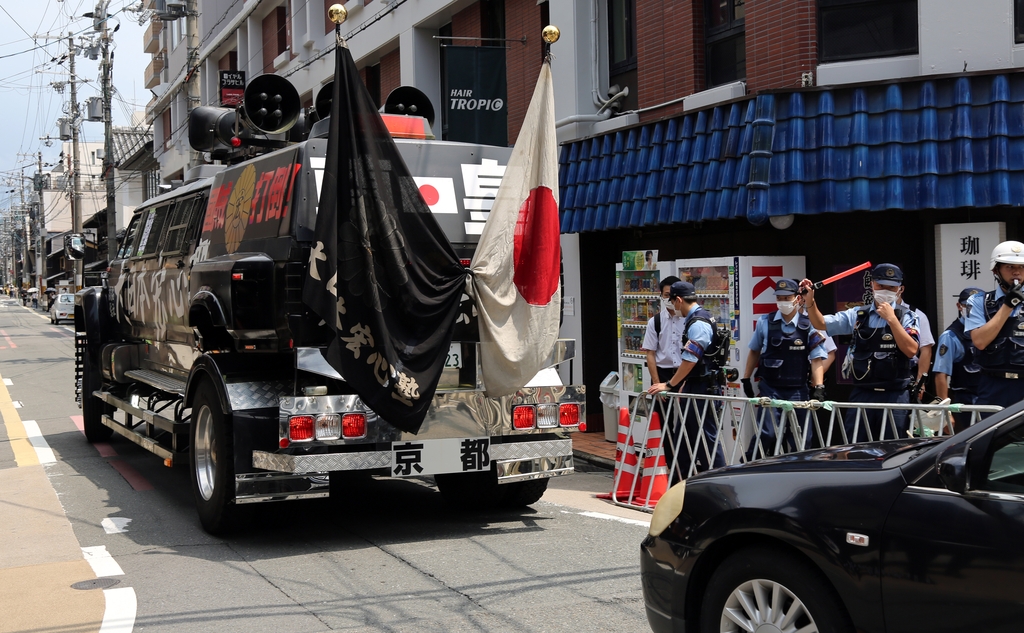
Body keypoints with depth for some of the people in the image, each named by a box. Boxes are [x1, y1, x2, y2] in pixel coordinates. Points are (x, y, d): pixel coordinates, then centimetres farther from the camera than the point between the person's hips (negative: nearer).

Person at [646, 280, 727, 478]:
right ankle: (677, 482, 24)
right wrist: (683, 385, 20)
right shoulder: (694, 319, 13)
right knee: (682, 435, 16)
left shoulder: (698, 323, -18)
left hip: (702, 388, -10)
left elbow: (690, 360, -23)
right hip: (694, 386, 10)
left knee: (706, 436, -4)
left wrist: (669, 385, -15)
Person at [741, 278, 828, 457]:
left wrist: (819, 387, -15)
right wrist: (746, 378, 12)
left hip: (798, 390, 1)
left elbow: (817, 359, -4)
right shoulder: (765, 322, 2)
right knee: (768, 432, -10)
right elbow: (754, 351, 13)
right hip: (770, 388, -1)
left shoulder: (809, 325, -1)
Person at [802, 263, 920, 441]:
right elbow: (822, 324, 4)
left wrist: (891, 319, -16)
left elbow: (911, 350, -13)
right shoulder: (857, 315, 8)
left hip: (894, 395, -2)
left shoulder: (906, 318, 1)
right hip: (862, 394, 2)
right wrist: (810, 302, -12)